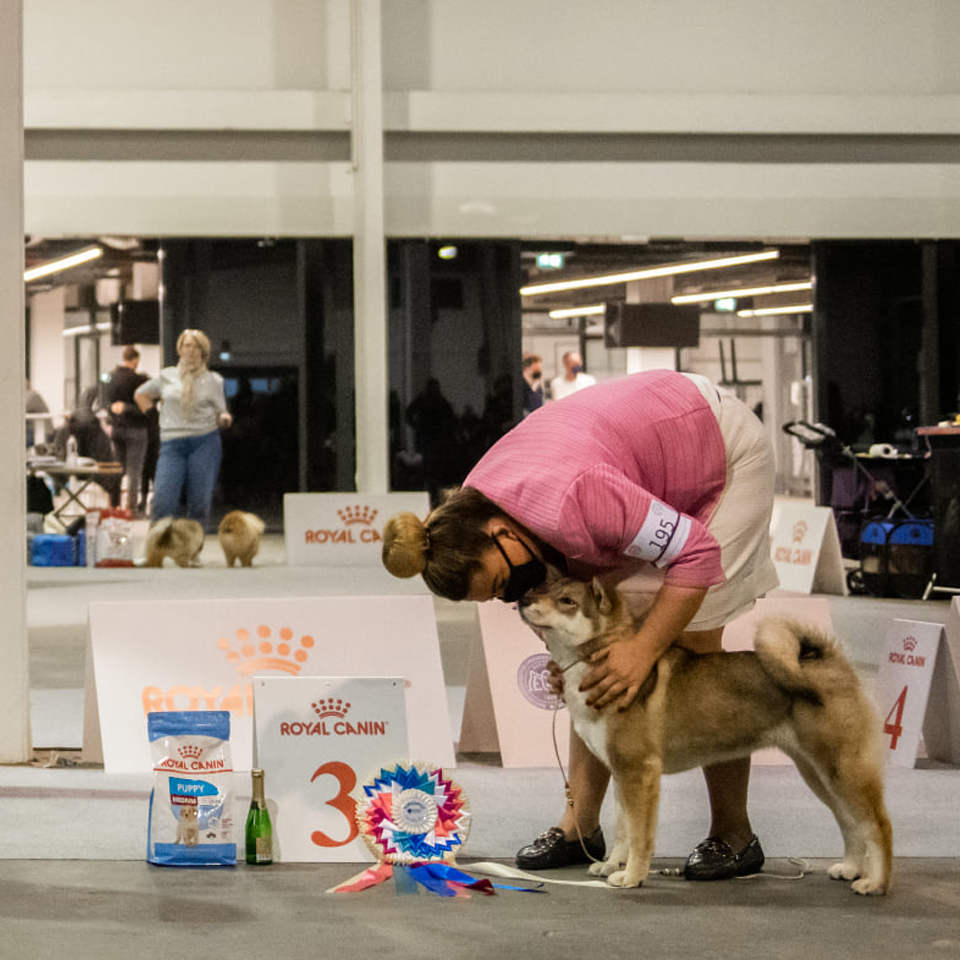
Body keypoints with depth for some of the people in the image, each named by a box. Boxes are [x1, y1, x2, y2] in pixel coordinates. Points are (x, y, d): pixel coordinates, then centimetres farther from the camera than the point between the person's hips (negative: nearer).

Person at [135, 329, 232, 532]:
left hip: (205, 442, 0)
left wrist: (224, 418, -10)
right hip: (172, 444, 0)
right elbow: (140, 394, 26)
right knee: (162, 501, -13)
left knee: (200, 503, -3)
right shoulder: (166, 376, 13)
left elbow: (220, 412, 13)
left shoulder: (213, 380, 12)